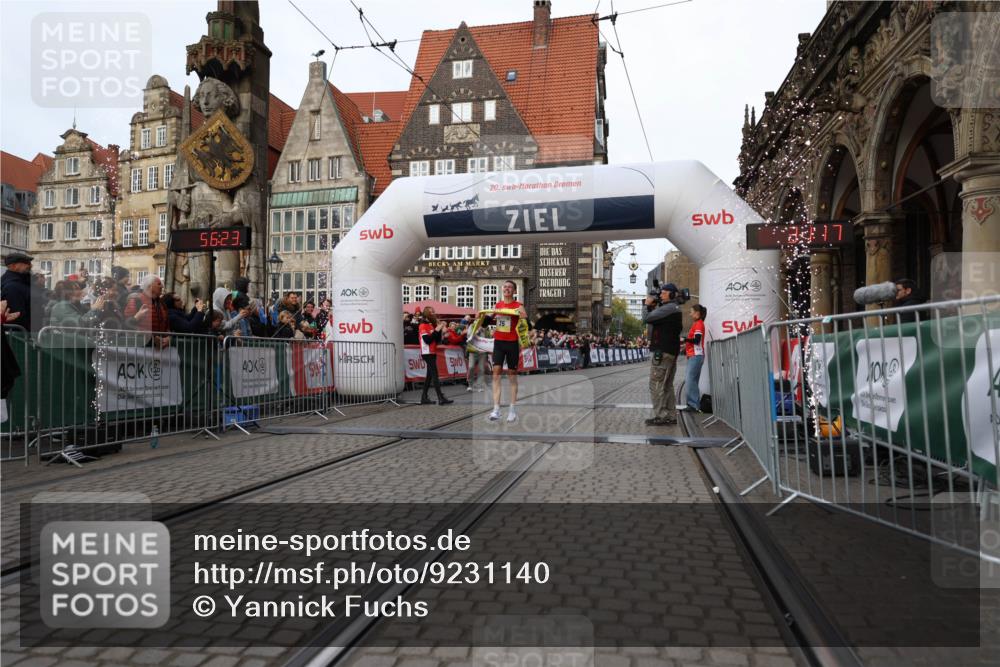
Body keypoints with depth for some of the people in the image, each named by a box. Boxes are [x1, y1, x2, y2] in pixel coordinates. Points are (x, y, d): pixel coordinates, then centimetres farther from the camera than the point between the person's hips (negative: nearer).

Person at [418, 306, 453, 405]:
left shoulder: (432, 325, 14)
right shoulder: (423, 326, -9)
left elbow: (438, 340, 12)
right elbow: (427, 340, -19)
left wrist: (440, 330, 0)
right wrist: (436, 330, -17)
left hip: (433, 353, 8)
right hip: (427, 353, -8)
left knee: (430, 375, 9)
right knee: (435, 375, -13)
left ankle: (424, 398, 15)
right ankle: (441, 398, -18)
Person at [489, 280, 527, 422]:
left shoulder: (518, 306, -3)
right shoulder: (498, 305, 11)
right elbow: (491, 321, 25)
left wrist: (523, 317, -35)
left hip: (512, 343, -3)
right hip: (498, 342, 3)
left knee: (512, 375, 6)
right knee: (496, 373, -6)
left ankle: (512, 409, 14)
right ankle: (496, 410, -9)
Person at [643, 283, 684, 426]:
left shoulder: (668, 308, -14)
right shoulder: (675, 308, 18)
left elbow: (646, 319, -16)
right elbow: (653, 321, 18)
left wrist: (648, 306, 0)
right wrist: (652, 307, 7)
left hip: (662, 351, -10)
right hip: (671, 351, 10)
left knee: (656, 385, -7)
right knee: (667, 385, 14)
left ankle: (660, 416, -6)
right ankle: (671, 416, 17)